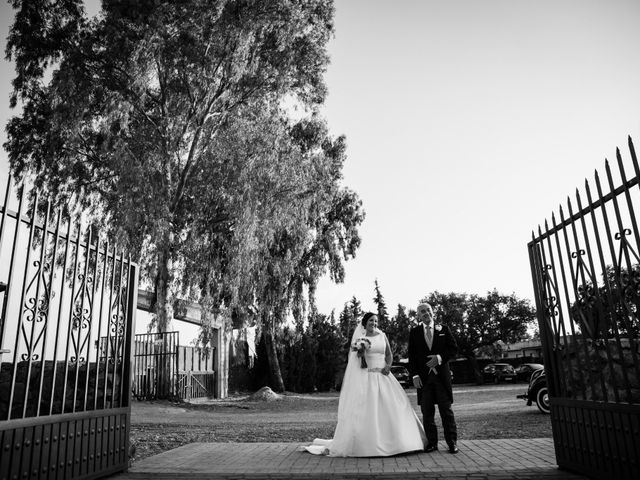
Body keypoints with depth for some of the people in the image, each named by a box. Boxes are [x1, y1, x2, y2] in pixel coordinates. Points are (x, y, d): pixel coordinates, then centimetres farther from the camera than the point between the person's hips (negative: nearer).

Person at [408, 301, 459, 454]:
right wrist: (415, 375, -6)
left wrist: (440, 357, -13)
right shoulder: (414, 332, 7)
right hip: (423, 377, 1)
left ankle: (452, 442, 11)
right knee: (427, 412, 5)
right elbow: (412, 355, 4)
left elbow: (454, 348, 4)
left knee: (446, 409, 2)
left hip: (442, 375, -1)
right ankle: (432, 442, 14)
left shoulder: (443, 329, 7)